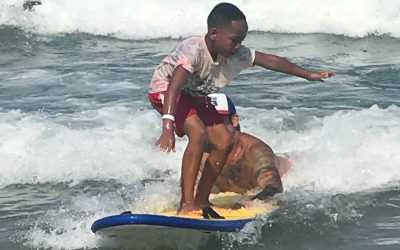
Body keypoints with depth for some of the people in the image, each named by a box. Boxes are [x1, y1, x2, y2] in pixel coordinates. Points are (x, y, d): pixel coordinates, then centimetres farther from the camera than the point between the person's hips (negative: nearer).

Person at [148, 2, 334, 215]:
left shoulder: (237, 54, -15)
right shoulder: (193, 50, -36)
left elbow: (271, 61, -4)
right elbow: (174, 88, -46)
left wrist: (308, 75, 2)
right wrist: (168, 128, -57)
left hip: (195, 98, 8)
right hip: (164, 91, -8)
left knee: (224, 142, -1)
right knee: (199, 134, -29)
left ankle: (201, 201, 10)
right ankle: (186, 205, -32)